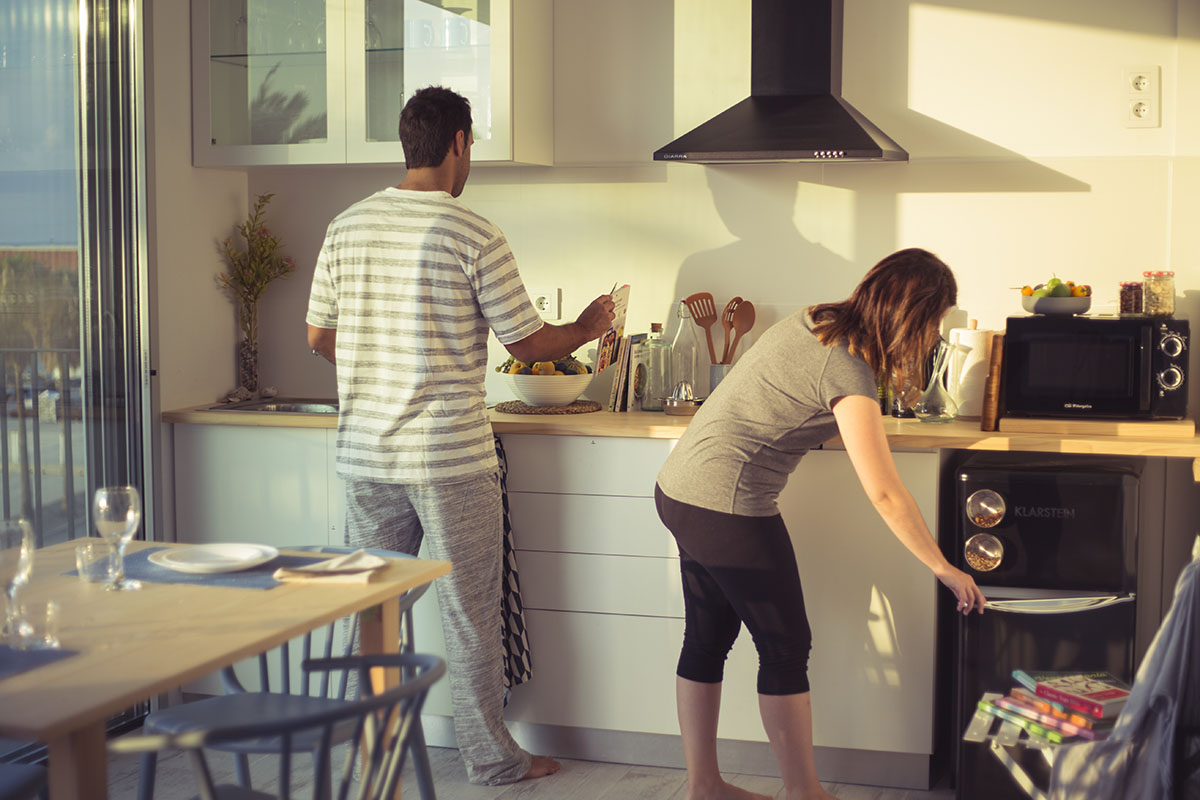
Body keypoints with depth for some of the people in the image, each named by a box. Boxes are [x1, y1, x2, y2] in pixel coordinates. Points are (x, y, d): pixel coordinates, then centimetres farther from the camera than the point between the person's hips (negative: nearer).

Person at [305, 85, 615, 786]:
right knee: (470, 615, 7)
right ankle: (491, 757, 19)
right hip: (452, 459, -4)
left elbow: (319, 336, 11)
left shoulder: (347, 228, 3)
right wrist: (588, 328, 13)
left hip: (367, 455, 5)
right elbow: (528, 342, -7)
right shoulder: (475, 236, -12)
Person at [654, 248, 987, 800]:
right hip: (728, 507, -9)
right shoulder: (848, 371, -18)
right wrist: (943, 569, -9)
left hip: (680, 489, 9)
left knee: (707, 640, 16)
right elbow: (884, 494, -18)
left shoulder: (814, 320, 7)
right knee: (785, 647, 4)